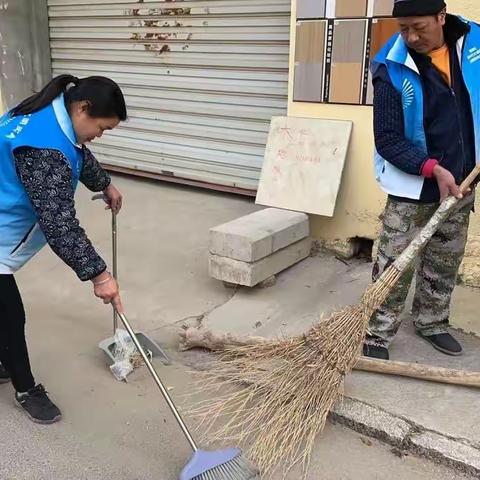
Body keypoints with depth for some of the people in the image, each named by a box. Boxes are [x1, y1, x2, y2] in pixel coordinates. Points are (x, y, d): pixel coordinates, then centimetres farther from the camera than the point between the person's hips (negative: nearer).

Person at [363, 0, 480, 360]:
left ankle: (431, 322, 35)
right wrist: (432, 168, -25)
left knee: (445, 263, 16)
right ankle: (378, 335, 11)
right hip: (412, 186, -4)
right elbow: (387, 140, -15)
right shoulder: (392, 70, -15)